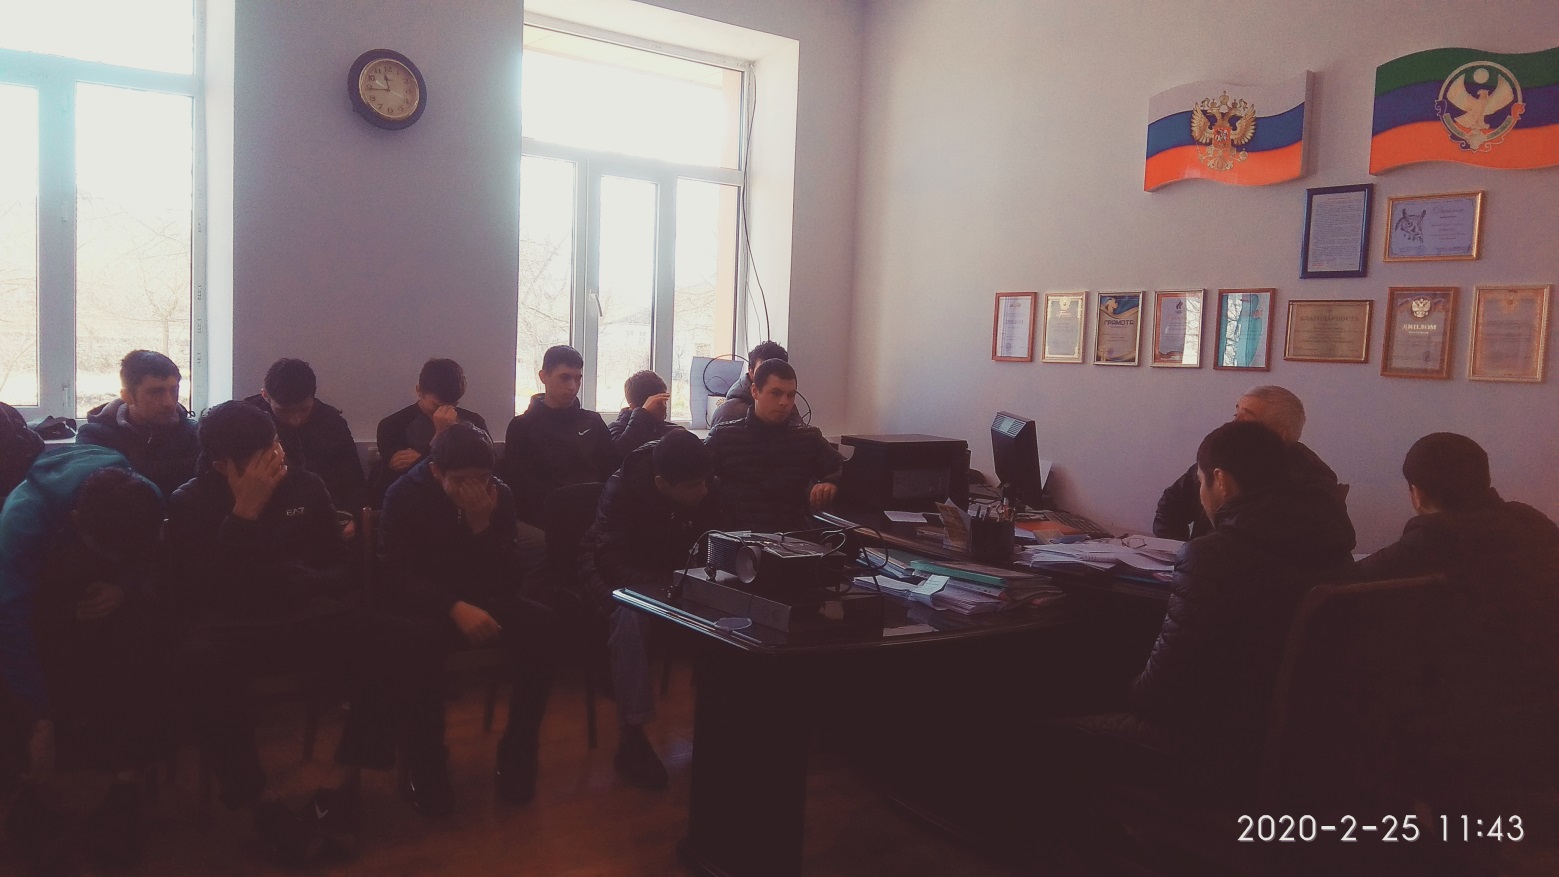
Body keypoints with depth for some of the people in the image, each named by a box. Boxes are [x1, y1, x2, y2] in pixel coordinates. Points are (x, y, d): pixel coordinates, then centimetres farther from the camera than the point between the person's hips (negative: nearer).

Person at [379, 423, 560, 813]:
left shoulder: (499, 495, -5)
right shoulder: (404, 497, -10)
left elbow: (507, 582, -9)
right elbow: (398, 576, -18)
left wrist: (482, 527, -25)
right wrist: (454, 608, -34)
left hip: (481, 600, 3)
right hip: (425, 604, -3)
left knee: (542, 624, -26)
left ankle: (518, 750, -12)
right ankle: (426, 760, -15)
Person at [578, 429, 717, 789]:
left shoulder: (706, 491, -12)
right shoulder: (622, 489, -23)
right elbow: (611, 560, -29)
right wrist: (667, 585, -42)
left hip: (673, 576, 4)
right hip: (617, 576, -3)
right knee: (631, 615, -37)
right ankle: (632, 736, -29)